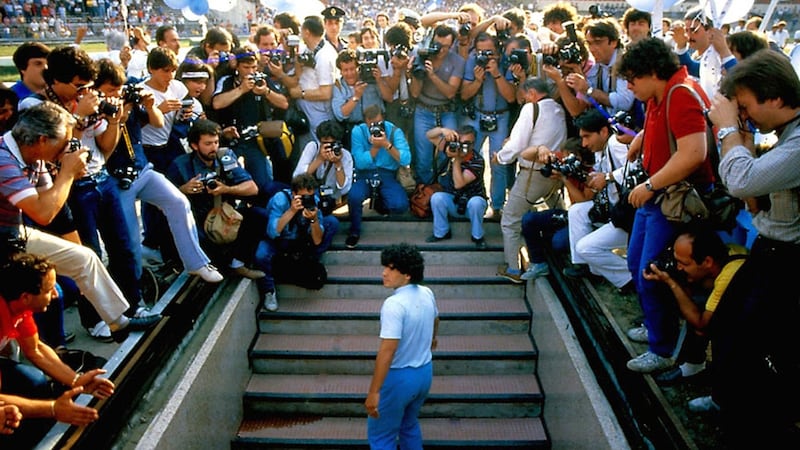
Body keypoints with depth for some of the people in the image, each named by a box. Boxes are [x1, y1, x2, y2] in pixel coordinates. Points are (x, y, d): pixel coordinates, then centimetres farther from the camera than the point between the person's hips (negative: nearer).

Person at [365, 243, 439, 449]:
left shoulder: (394, 304, -27)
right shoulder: (427, 294, -2)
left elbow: (387, 350, -30)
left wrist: (373, 391, -26)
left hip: (399, 377, -8)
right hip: (425, 372, 8)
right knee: (409, 425, 27)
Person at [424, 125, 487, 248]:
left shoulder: (477, 161, -23)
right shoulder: (452, 148, -10)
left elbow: (458, 184, -31)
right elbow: (430, 135, -12)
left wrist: (456, 159, -32)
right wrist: (443, 130, -32)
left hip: (473, 202, -3)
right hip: (452, 201, 3)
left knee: (475, 202, -37)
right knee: (436, 198, -27)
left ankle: (477, 236, -11)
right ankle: (441, 233, -6)